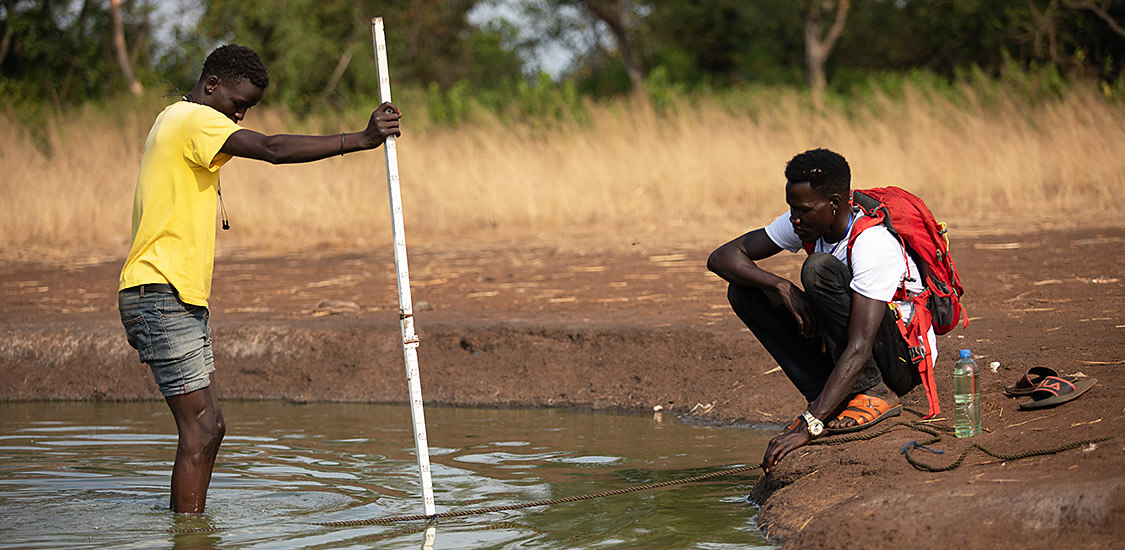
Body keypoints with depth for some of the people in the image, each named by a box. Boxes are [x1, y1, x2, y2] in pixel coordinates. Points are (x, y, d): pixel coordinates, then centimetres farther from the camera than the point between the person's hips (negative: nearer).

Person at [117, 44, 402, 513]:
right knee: (200, 430, -13)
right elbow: (272, 149, -27)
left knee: (209, 425, 10)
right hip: (161, 295, -11)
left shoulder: (176, 121, 22)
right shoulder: (194, 120, -12)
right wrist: (360, 140, -30)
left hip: (182, 299, 11)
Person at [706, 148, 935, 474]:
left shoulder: (874, 245, -30)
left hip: (905, 360, -8)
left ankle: (874, 394, -21)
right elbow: (722, 258, -7)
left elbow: (858, 350, -37)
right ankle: (830, 397, -9)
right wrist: (784, 288, -24)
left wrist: (808, 426, -43)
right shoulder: (805, 225, -7)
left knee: (820, 269, -30)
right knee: (744, 291, -8)